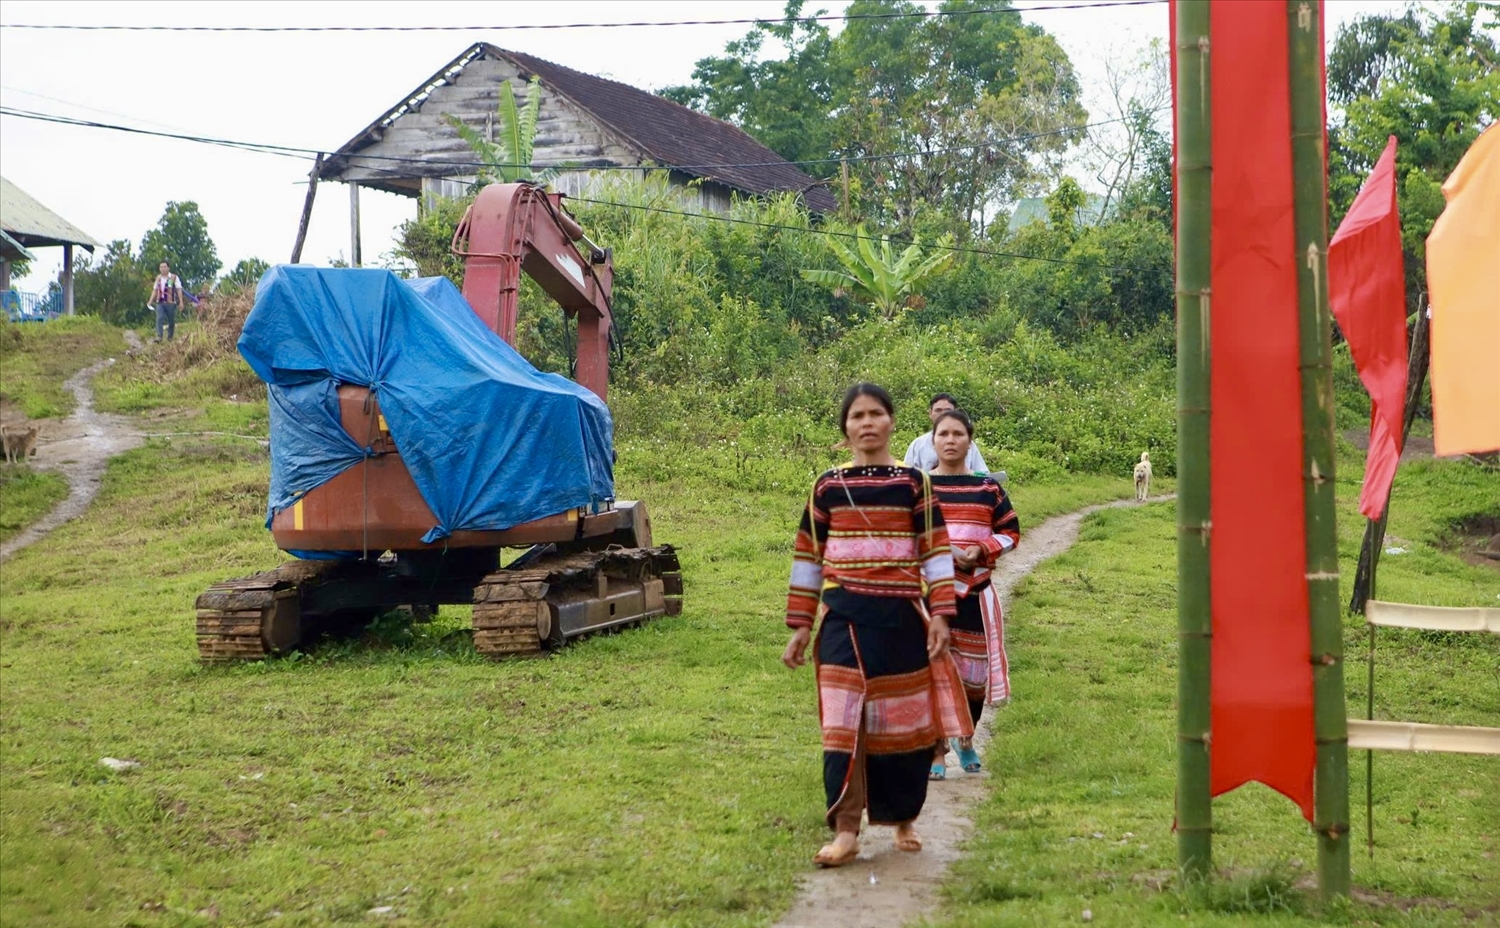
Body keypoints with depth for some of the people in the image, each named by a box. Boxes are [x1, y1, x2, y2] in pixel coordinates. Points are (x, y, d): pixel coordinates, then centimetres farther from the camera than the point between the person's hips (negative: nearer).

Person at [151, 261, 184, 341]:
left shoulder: (174, 278, -1)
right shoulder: (158, 278, 13)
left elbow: (179, 290, -3)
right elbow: (155, 290, 19)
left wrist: (181, 302, -11)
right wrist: (151, 301, 12)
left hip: (170, 303, -3)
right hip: (160, 302, 3)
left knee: (171, 321, 5)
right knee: (159, 319, -13)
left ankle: (170, 338, 17)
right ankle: (158, 336, -21)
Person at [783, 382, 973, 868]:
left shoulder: (914, 482, 3)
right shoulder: (827, 486, 6)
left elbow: (936, 553, 2)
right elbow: (807, 559, 10)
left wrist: (939, 615, -6)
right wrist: (800, 627, 8)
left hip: (901, 616, 0)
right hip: (844, 619, 0)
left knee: (905, 719, 7)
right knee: (844, 722, -5)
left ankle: (904, 819, 24)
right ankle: (845, 830, -2)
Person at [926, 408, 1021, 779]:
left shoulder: (988, 488, 6)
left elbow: (1011, 532, 8)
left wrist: (980, 550, -10)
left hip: (974, 592, 1)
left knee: (975, 671, 6)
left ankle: (965, 739, 32)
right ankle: (936, 752, 7)